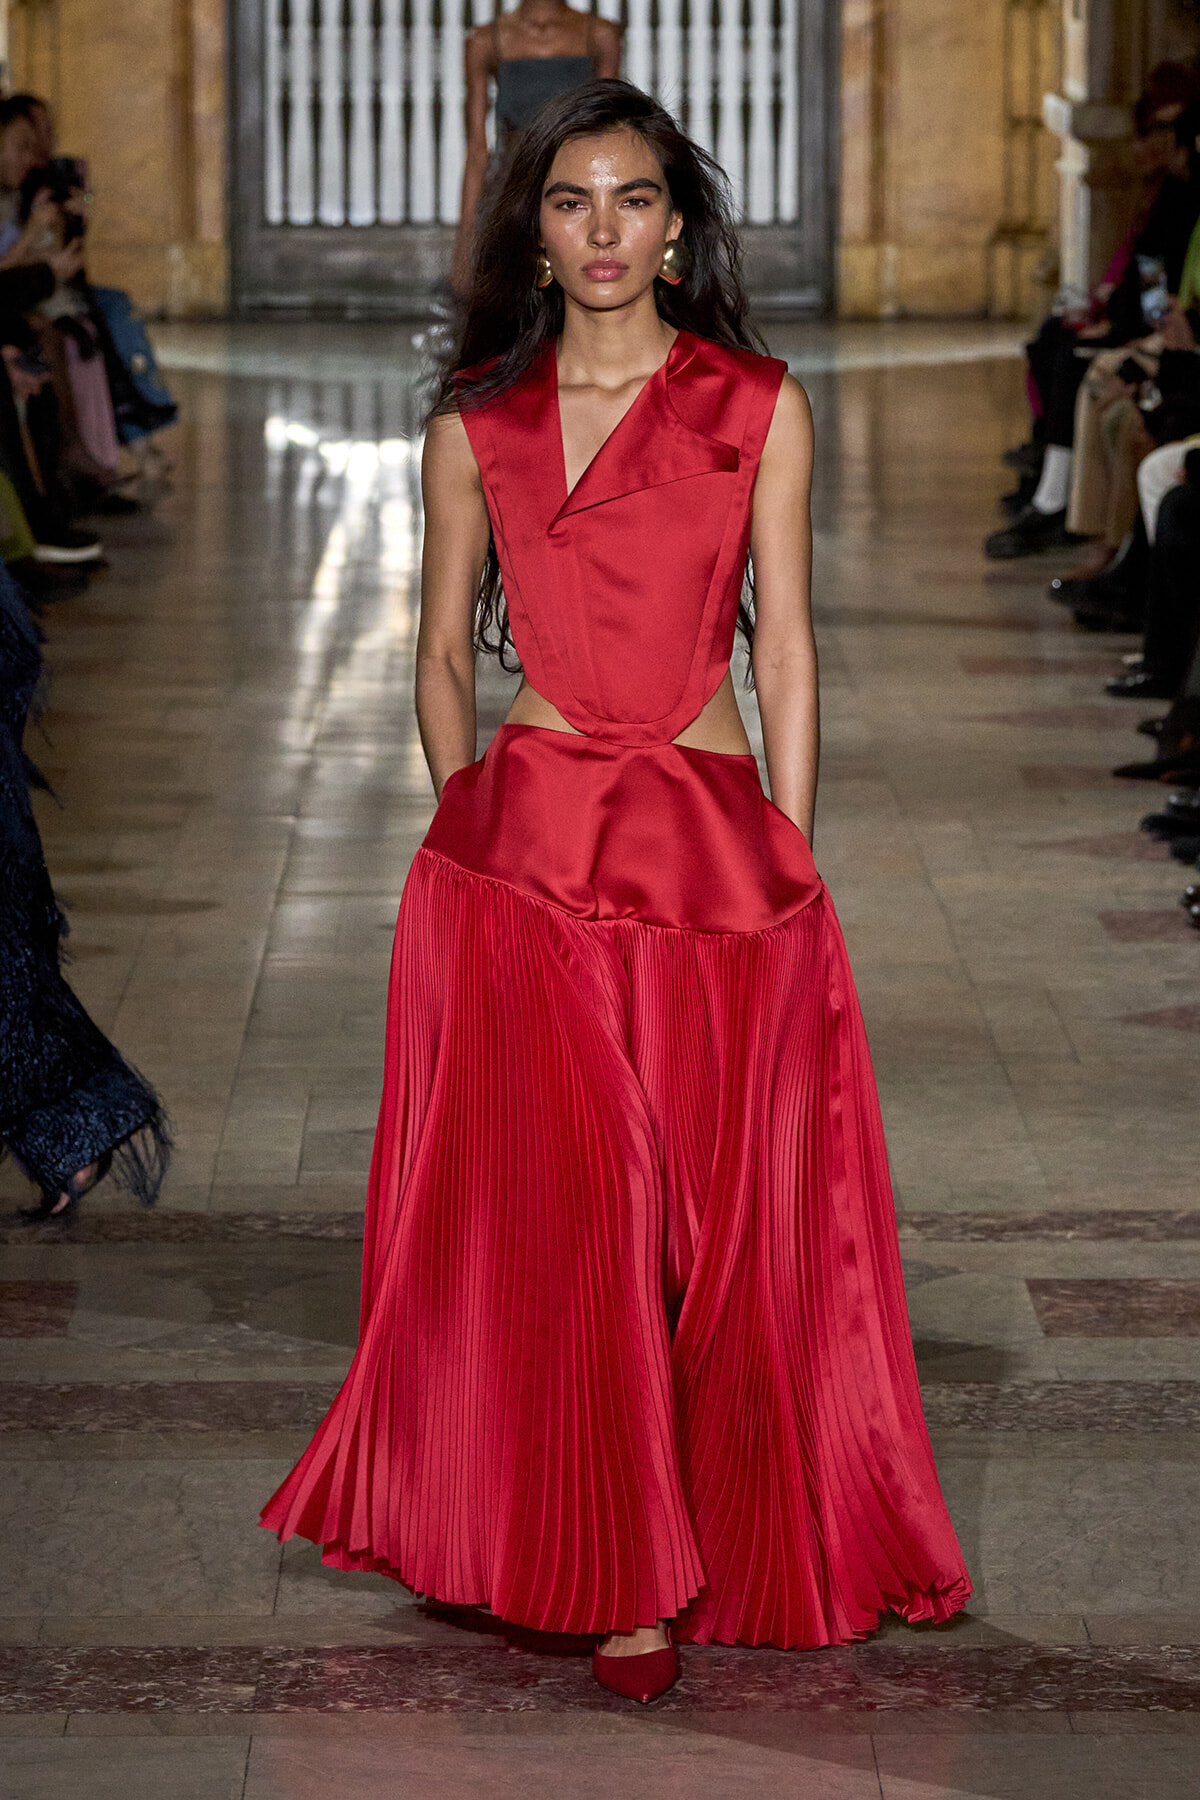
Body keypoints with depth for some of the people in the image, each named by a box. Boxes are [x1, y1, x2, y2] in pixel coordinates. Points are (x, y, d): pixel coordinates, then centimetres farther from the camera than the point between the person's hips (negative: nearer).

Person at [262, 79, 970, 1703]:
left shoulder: (759, 409, 4)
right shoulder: (476, 425, 8)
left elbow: (784, 650, 3)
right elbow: (444, 653, 14)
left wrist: (788, 871, -1)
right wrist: (479, 826, 6)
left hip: (715, 848, 0)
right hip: (521, 844, 1)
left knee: (715, 1217, 3)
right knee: (550, 1215, -2)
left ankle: (657, 1566, 17)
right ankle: (624, 1572, 9)